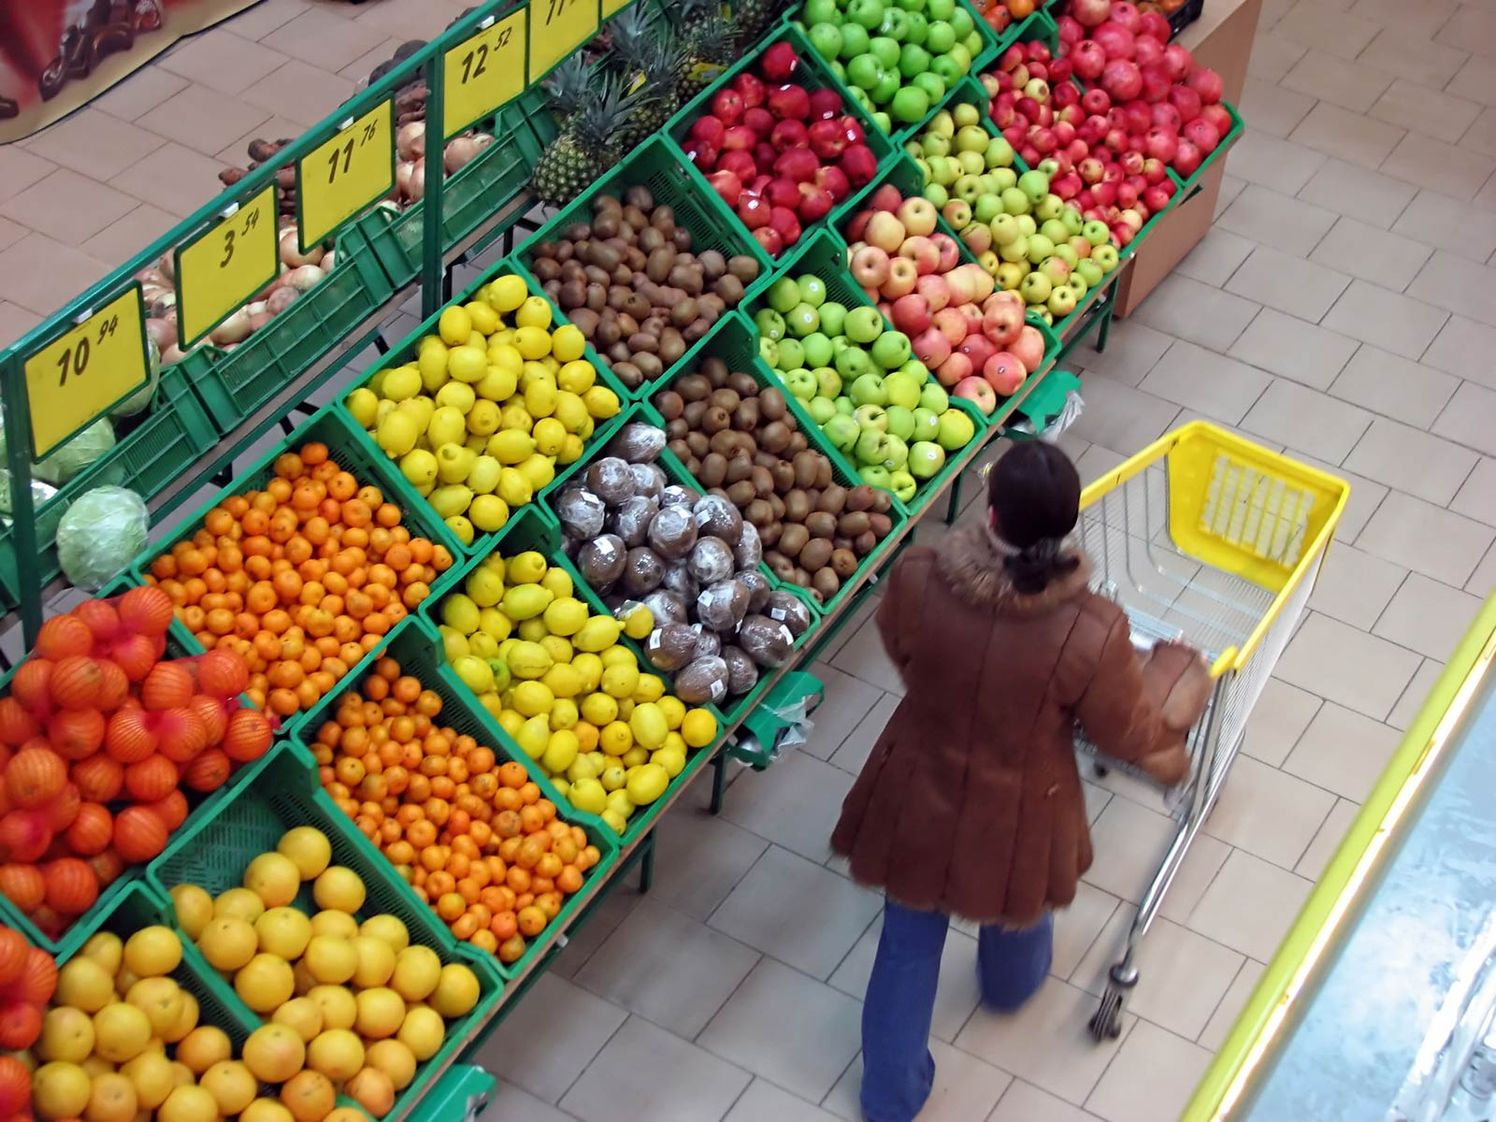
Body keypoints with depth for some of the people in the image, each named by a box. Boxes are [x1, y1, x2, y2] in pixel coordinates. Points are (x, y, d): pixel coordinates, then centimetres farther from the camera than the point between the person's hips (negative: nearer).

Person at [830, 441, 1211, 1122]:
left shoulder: (916, 580, -27)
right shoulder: (1090, 633, -33)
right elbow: (1131, 737, -16)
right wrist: (1175, 675, 4)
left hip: (919, 802, 1)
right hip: (1016, 820, 0)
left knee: (909, 942, 25)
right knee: (1017, 908, 35)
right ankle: (1013, 985, 69)